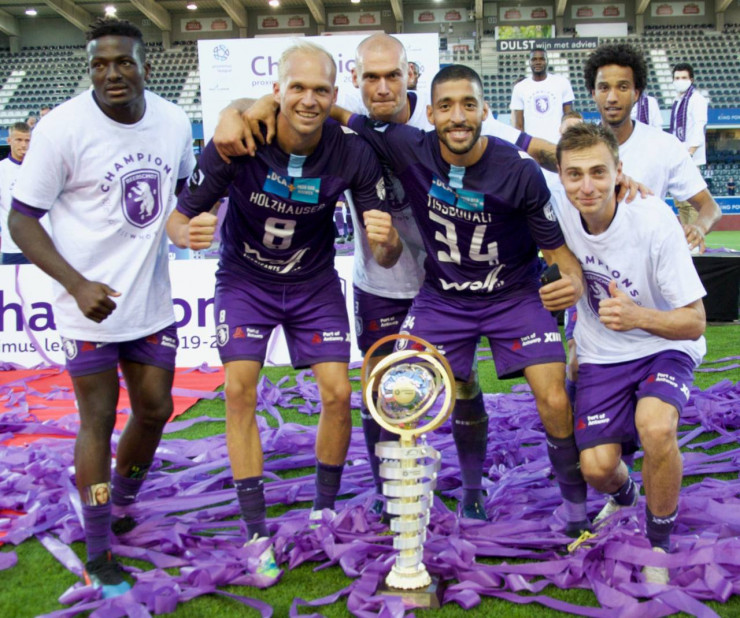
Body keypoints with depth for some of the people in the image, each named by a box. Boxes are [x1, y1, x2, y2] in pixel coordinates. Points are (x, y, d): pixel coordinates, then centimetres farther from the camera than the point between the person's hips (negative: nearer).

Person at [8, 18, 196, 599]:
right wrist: (77, 284, -22)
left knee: (155, 410, 14)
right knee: (98, 420, 3)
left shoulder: (174, 121, 0)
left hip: (152, 303, 5)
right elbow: (22, 219, -12)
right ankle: (98, 551, 21)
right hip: (92, 302, -5)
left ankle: (122, 507, 42)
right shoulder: (64, 128, -15)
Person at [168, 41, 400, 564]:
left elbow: (385, 259, -15)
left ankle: (325, 511, 18)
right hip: (245, 280, -1)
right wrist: (188, 233, -39)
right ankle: (257, 532, -1)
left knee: (338, 393, -7)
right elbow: (179, 217, -15)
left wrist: (387, 242, -39)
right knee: (240, 390, -13)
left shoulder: (353, 154, -20)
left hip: (315, 284, 1)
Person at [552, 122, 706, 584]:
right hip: (602, 356, 3)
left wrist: (638, 316, -39)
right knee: (597, 467, -11)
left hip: (665, 349, -3)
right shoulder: (560, 211, -14)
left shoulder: (653, 220, -24)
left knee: (655, 426, -33)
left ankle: (659, 543, -5)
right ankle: (623, 495, 31)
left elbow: (695, 322, -21)